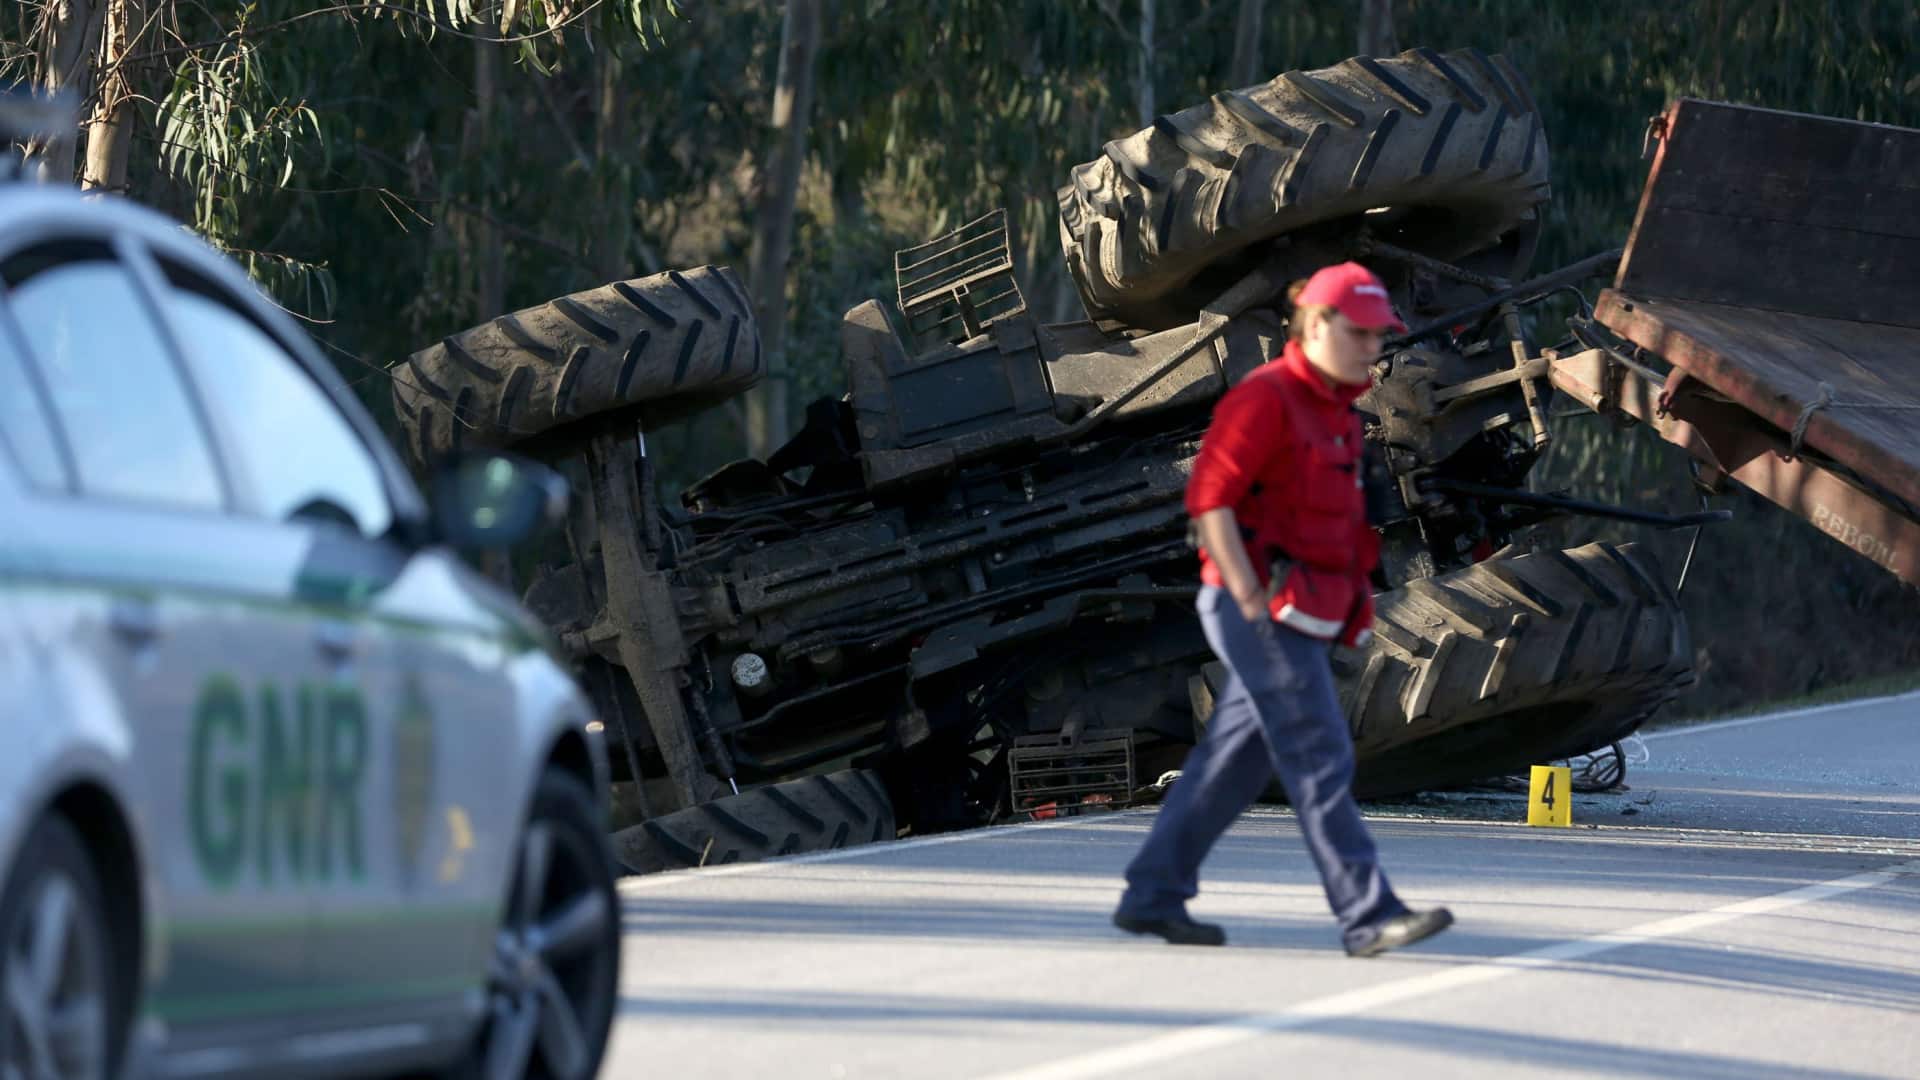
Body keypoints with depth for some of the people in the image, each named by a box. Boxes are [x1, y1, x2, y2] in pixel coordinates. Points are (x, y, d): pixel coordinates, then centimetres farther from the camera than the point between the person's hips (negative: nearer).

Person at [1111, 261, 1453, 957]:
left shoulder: (1334, 411, 16)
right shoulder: (1265, 398, -13)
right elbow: (1208, 498, -18)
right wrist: (1251, 600, -21)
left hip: (1298, 618, 9)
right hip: (1260, 611, -9)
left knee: (1234, 763, 12)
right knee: (1320, 761, -13)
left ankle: (1153, 897, 19)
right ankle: (1369, 916, -17)